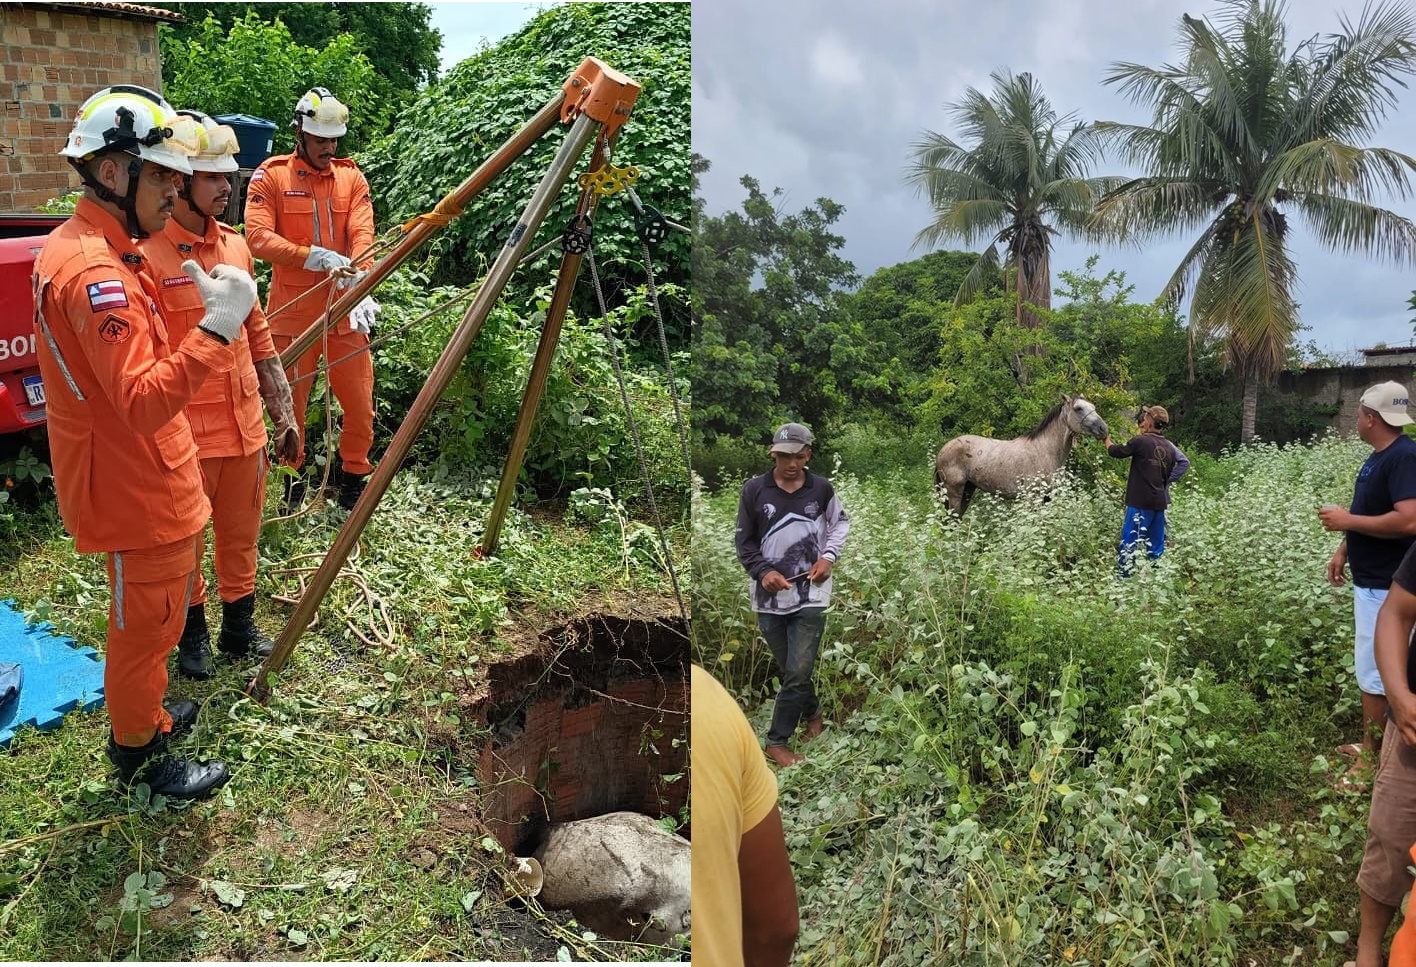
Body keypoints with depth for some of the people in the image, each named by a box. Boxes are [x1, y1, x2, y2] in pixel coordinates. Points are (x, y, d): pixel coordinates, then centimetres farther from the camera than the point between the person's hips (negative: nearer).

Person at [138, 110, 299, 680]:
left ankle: (240, 628, 34)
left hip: (245, 426, 6)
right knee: (186, 546, 12)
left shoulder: (235, 245, 7)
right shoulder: (146, 255, -15)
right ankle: (192, 634, 32)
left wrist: (283, 411, 13)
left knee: (241, 537, 17)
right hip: (185, 434, -6)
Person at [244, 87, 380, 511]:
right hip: (292, 310, -2)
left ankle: (354, 477, 21)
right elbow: (258, 237, -10)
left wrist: (359, 284, -21)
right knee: (291, 402, 7)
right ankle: (293, 475, 28)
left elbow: (362, 234, -4)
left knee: (360, 403, 1)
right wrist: (313, 257, -22)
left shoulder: (351, 176, 8)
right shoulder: (271, 175, 0)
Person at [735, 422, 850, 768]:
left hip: (811, 594, -1)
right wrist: (763, 572, -17)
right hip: (769, 596, 1)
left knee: (798, 672, -4)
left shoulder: (822, 488, -3)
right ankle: (812, 713, 40)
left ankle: (777, 741, 9)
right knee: (789, 670, 14)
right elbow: (744, 542, 0)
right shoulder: (753, 490, -6)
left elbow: (840, 523, 14)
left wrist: (828, 557, -2)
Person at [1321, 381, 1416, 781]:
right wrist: (1343, 550, 15)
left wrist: (1347, 520, -22)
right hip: (1370, 580, 10)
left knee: (1375, 671, -4)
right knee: (1372, 667, 16)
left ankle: (1371, 761, 5)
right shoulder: (1378, 457, 11)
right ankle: (1371, 746, 26)